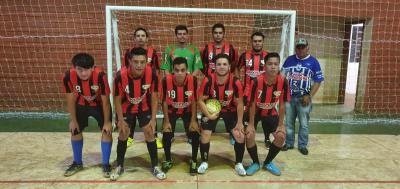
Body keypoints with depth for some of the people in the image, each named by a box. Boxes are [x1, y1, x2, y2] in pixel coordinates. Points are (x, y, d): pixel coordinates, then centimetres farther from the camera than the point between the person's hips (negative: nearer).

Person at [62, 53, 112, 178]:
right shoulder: (68, 77, -29)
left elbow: (105, 101, -25)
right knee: (75, 131, 8)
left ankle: (105, 164, 5)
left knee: (106, 131, -10)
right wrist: (73, 120, -6)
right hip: (81, 105, 3)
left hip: (99, 105, -3)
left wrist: (107, 122, -19)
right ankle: (77, 163, 28)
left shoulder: (100, 76, -36)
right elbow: (70, 100, -13)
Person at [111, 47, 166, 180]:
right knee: (123, 135, 5)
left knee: (150, 133, -2)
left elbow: (154, 97, -15)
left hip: (144, 108, 0)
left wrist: (153, 119, -14)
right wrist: (121, 120, -13)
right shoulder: (120, 76, -31)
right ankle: (119, 167, 26)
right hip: (126, 109, 0)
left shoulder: (152, 74, -29)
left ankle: (155, 166, 14)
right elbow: (117, 99, -15)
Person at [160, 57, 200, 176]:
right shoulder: (166, 80, -28)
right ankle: (168, 160, 16)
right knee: (166, 134, -12)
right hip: (171, 111, 0)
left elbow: (194, 101, -14)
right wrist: (166, 121, -14)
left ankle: (194, 161, 9)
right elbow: (164, 102, -15)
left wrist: (193, 120, -16)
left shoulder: (193, 80, -27)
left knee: (195, 133, -14)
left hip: (188, 111, 0)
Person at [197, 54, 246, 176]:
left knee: (240, 136, -7)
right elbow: (200, 100, -15)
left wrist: (239, 123, -10)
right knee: (205, 136, -5)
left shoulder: (236, 82, -26)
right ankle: (204, 162, 20)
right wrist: (209, 115, -24)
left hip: (230, 110, 1)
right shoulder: (208, 80, -27)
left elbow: (239, 103, -13)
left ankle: (238, 164, 16)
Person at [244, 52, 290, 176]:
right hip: (256, 112, -2)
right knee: (249, 135, -20)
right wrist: (251, 124, -17)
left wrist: (281, 124, -9)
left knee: (281, 136, -12)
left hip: (271, 113, 3)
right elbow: (252, 104, -20)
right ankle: (255, 163, 7)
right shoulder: (256, 81, -29)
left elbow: (282, 105, -11)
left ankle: (268, 162, 13)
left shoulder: (283, 82, -21)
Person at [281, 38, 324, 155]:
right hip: (289, 97, 2)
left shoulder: (313, 62, -1)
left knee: (304, 124, 5)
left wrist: (309, 95, -10)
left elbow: (318, 81, -2)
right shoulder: (289, 60, 6)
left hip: (304, 98, -2)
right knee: (289, 122, 11)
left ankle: (302, 145, 20)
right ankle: (289, 143, 25)